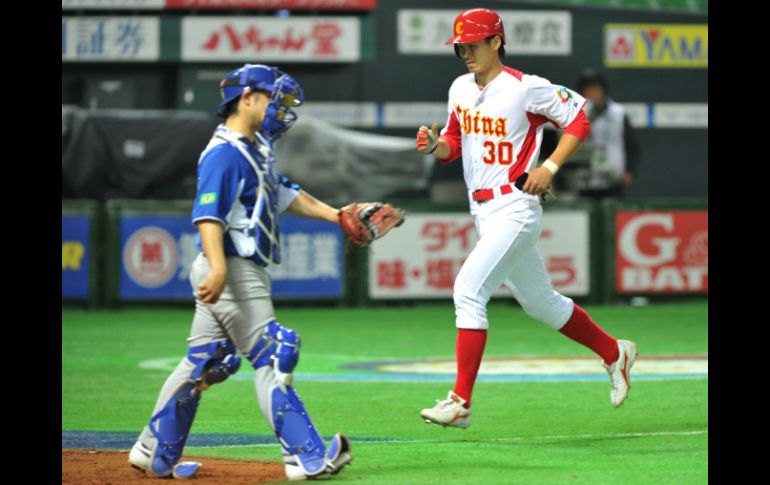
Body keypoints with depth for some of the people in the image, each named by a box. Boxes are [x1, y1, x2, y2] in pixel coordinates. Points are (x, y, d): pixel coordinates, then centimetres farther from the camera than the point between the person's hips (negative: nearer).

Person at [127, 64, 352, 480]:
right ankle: (307, 457, -8)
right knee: (270, 358, -9)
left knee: (203, 363, 13)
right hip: (233, 271, -10)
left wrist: (335, 215, 17)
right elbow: (207, 215, -25)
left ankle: (155, 454, 19)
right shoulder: (224, 152, -16)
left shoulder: (257, 149, 16)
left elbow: (286, 195, 25)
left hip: (246, 271, 10)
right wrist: (219, 268, -37)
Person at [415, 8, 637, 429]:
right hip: (482, 211, 8)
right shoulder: (460, 89, 9)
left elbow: (578, 122, -7)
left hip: (516, 208, -8)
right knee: (539, 302, 17)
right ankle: (614, 353, 37)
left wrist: (549, 168, -16)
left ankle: (460, 402, -18)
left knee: (469, 288, -20)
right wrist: (435, 146, -6)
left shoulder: (526, 88, -12)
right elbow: (454, 144, 16)